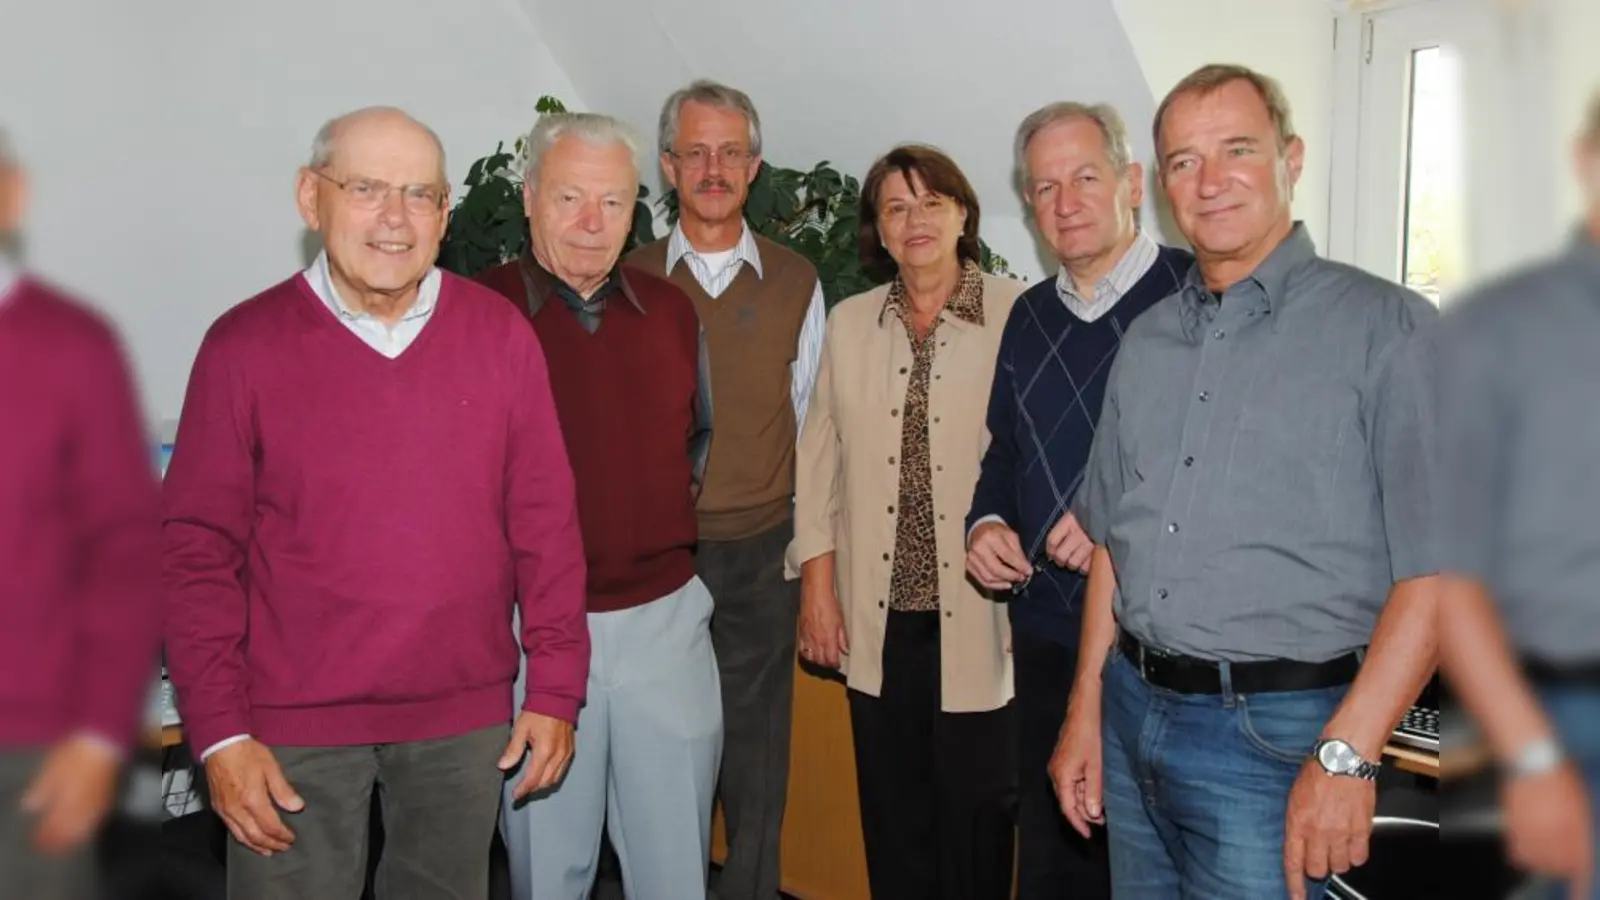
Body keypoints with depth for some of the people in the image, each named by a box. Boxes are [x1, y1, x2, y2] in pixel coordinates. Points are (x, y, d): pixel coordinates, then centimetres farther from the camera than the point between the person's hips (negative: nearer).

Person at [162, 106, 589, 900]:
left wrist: (556, 686, 0)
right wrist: (220, 728, -7)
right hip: (296, 721, -2)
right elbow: (200, 549, -4)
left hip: (465, 715, 2)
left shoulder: (501, 335, -1)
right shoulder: (244, 345, -6)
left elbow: (544, 521, 1)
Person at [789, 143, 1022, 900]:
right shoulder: (848, 324, 8)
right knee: (892, 817, 14)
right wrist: (817, 586, 6)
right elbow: (818, 461, 9)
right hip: (878, 618, 3)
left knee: (976, 816, 7)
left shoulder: (1016, 317, -5)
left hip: (978, 615, -3)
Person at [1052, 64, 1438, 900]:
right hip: (1131, 713, 6)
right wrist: (1085, 713, 10)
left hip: (1272, 734, -5)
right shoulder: (1148, 340, 10)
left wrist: (1346, 756, -18)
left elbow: (1434, 570, -13)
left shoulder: (1386, 326, -8)